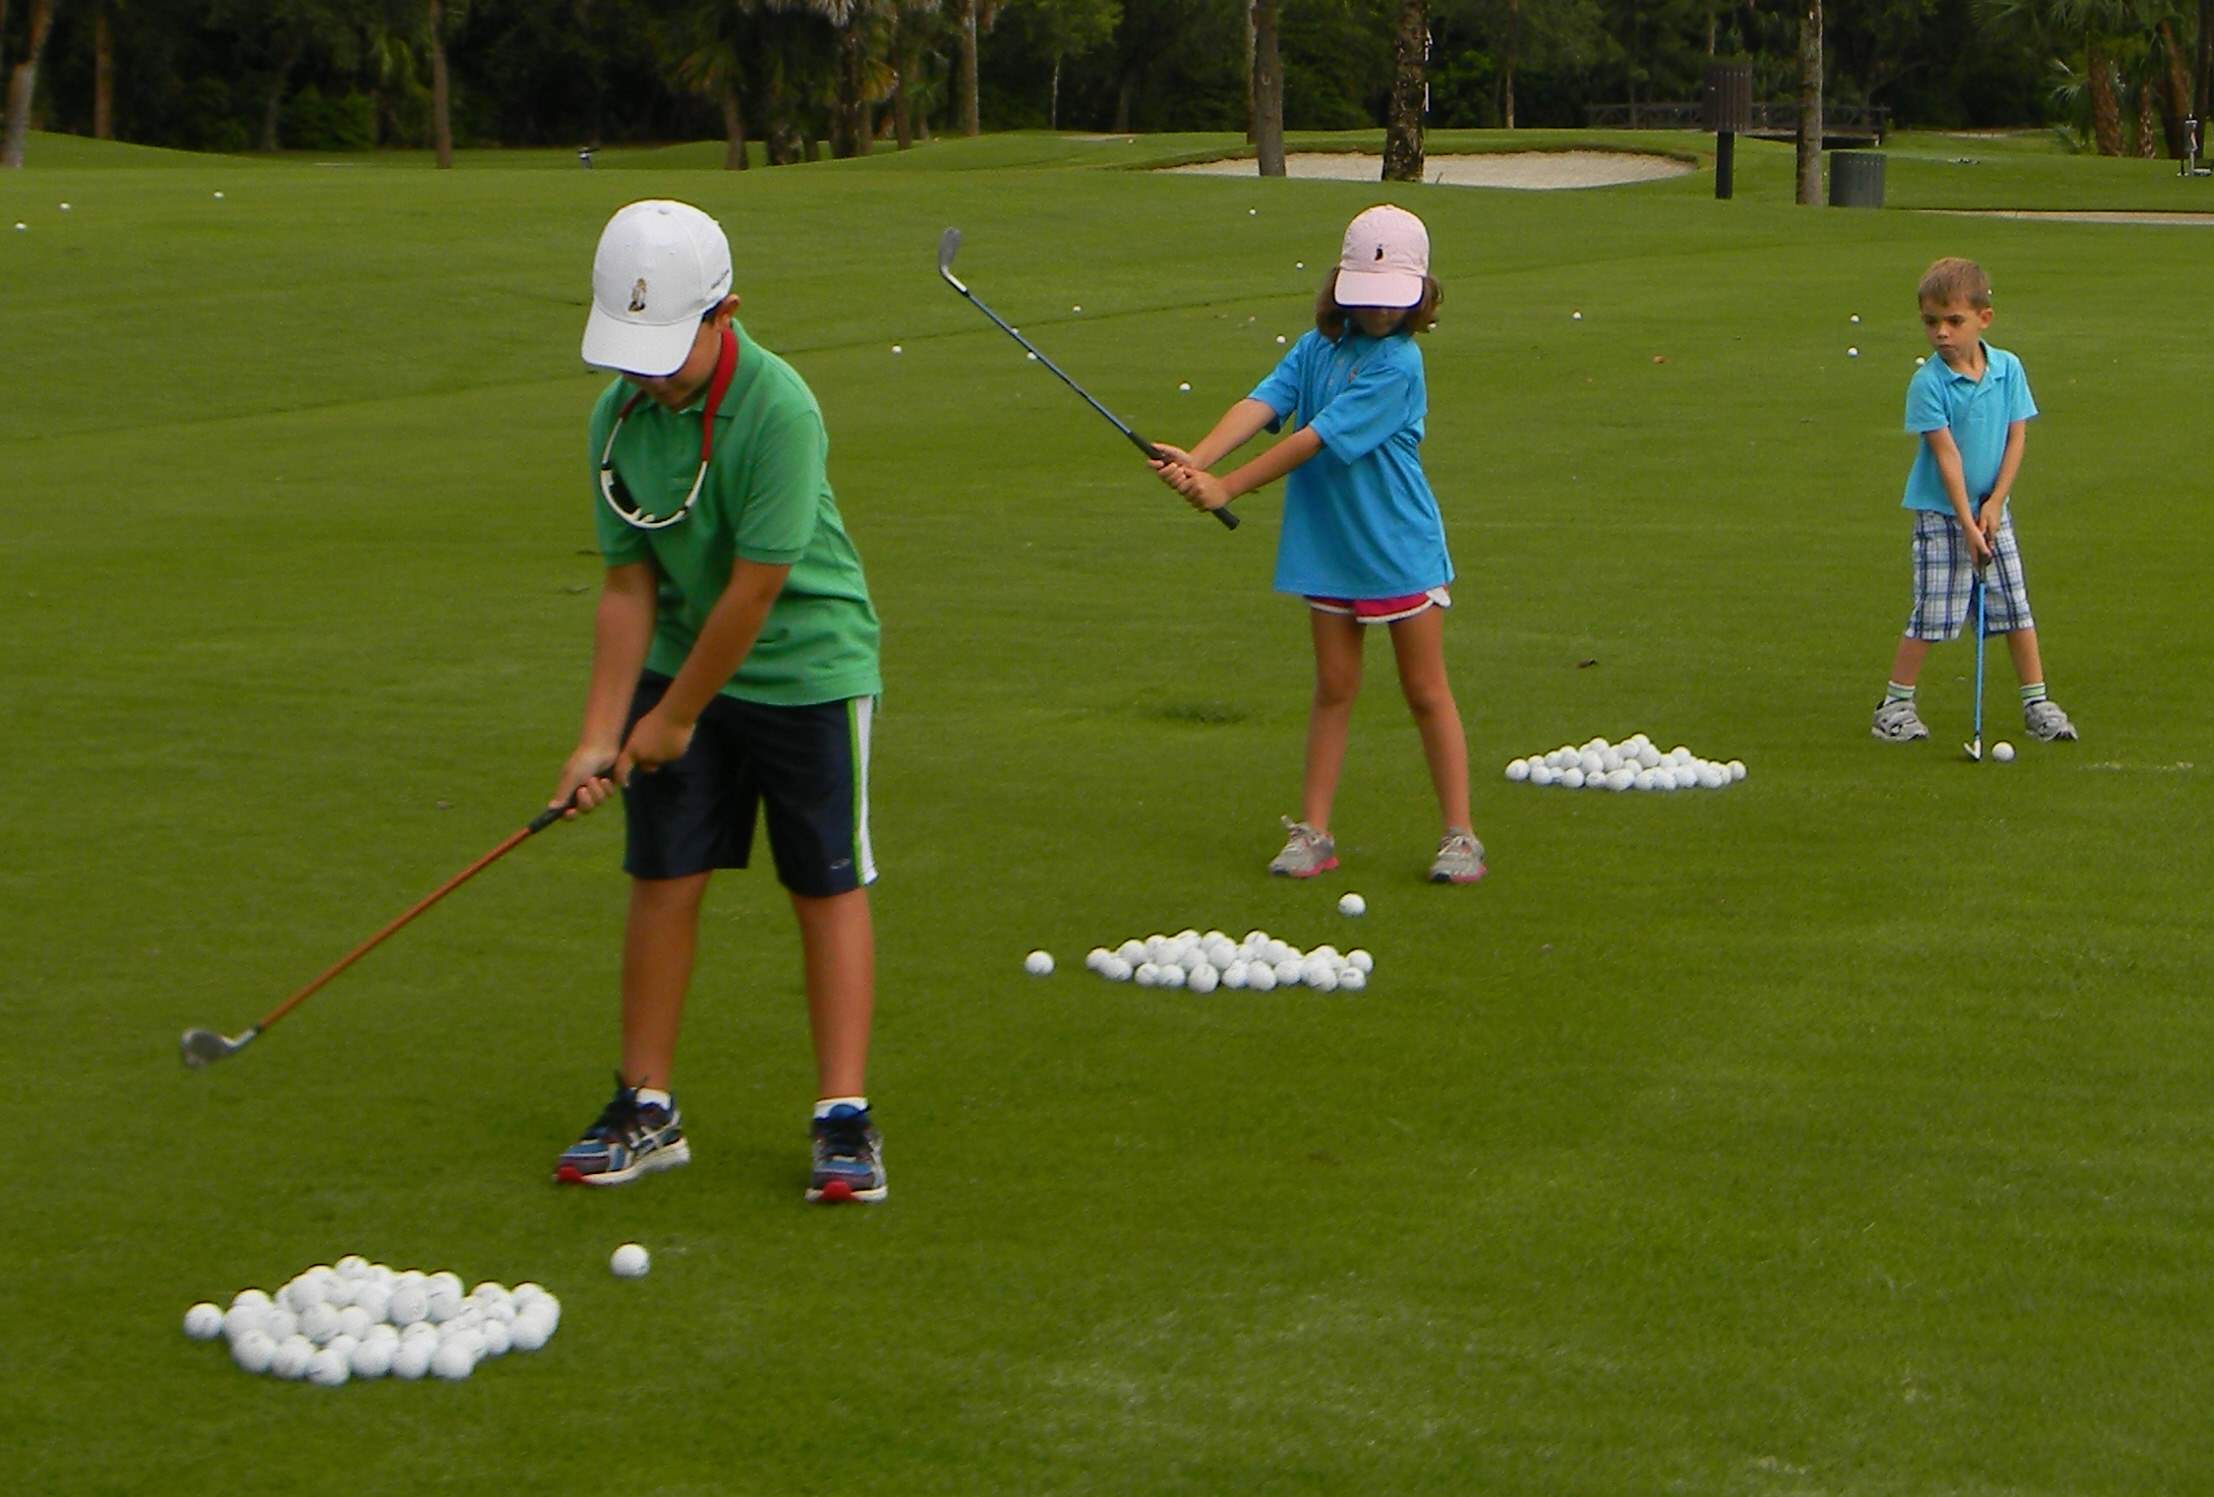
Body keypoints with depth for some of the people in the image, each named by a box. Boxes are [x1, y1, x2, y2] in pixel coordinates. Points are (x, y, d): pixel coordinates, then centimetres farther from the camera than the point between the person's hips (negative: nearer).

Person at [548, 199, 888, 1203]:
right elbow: (628, 587, -2)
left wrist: (676, 715, -14)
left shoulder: (779, 410, -25)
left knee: (827, 886, 0)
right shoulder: (619, 415, -7)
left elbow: (756, 588, -22)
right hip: (682, 661, 5)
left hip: (805, 663, -5)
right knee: (663, 877, 4)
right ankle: (646, 1109, 14)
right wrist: (600, 734, -6)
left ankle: (844, 1116, 5)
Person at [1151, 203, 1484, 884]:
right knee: (1333, 688, 11)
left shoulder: (1397, 365, -17)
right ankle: (1313, 831, 16)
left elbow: (1319, 438, -22)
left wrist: (1226, 488, -22)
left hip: (1399, 548, -5)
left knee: (1426, 692, 4)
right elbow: (1261, 403, -13)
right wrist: (1194, 460, -30)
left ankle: (1459, 835, 11)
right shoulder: (1316, 348, 2)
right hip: (1328, 549, 5)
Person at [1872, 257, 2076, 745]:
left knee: (2016, 608, 7)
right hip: (1940, 513, -4)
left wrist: (1994, 503, -9)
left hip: (1992, 508, 4)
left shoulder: (2008, 369, -2)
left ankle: (2037, 703, 17)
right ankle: (1895, 704, 9)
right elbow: (1947, 454, -17)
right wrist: (1968, 524, -18)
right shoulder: (1928, 383, -15)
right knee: (1932, 615, -5)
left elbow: (2016, 439, 0)